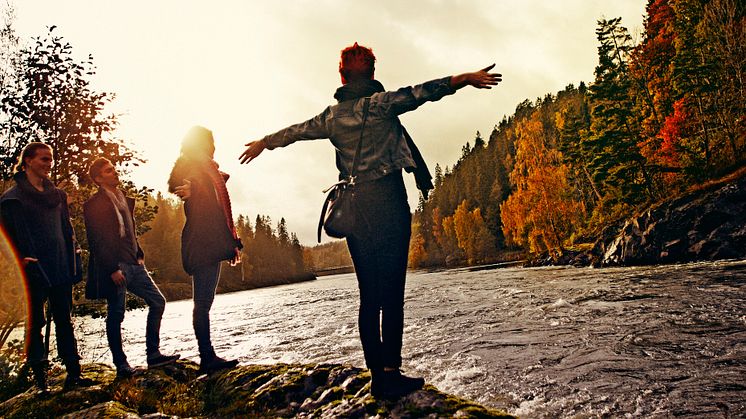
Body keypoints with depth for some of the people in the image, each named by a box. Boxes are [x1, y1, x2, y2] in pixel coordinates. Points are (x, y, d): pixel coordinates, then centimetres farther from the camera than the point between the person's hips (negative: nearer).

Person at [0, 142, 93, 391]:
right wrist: (23, 259, -16)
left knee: (64, 319, 8)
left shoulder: (57, 194, 14)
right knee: (36, 320, 3)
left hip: (61, 268, 5)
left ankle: (73, 373, 13)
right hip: (34, 268, -5)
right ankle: (39, 377, 12)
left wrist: (73, 263, 10)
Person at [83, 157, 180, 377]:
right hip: (114, 267, -8)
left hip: (133, 264, 8)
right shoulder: (94, 204, -7)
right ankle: (121, 364, 12)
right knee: (116, 314, 1)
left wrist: (139, 254, 12)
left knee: (158, 302, 5)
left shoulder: (125, 200, 17)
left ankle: (153, 354, 12)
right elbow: (96, 241, -14)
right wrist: (112, 269, -18)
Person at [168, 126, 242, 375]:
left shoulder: (210, 169, 24)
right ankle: (207, 358, -7)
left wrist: (233, 242, 23)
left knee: (205, 301, 10)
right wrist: (184, 189, -43)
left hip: (212, 244, 9)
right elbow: (174, 183, -21)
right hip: (200, 244, -9)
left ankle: (208, 357, 14)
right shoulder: (188, 165, 1)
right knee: (203, 301, -9)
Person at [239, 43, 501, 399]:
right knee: (392, 293, -3)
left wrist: (263, 143, 42)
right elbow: (420, 92, -13)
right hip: (388, 202, -5)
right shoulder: (380, 102, -1)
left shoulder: (332, 116, 12)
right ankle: (391, 374, -2)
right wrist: (465, 79, -14)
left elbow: (294, 131, 25)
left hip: (353, 209, 5)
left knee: (369, 296, 8)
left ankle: (378, 376, 13)